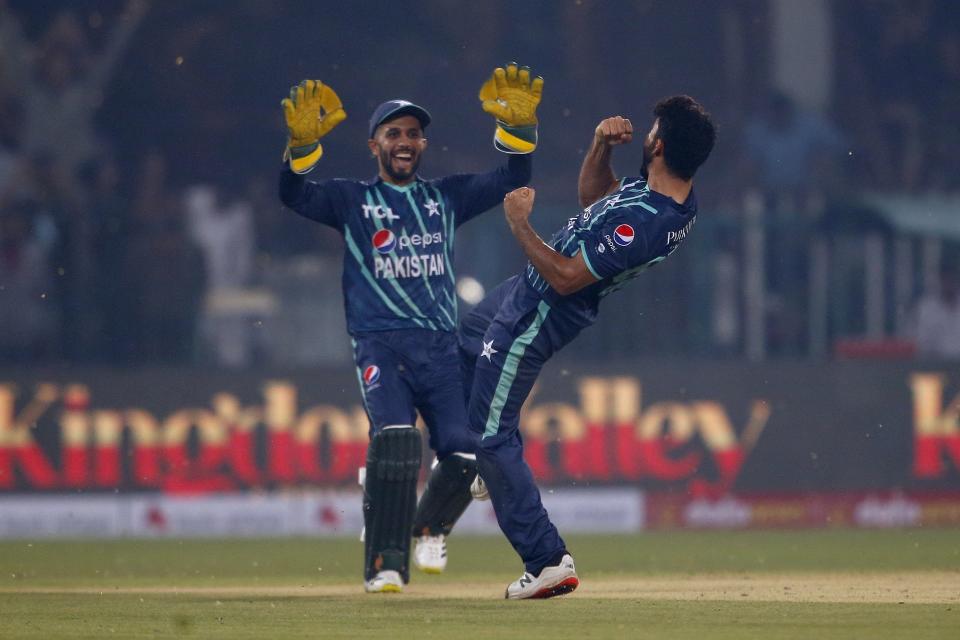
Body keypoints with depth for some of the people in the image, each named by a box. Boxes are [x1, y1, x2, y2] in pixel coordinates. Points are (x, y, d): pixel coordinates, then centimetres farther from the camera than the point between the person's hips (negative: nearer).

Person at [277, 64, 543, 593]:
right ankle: (384, 564, -22)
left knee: (463, 452, -14)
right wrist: (302, 143, -22)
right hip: (381, 346, -3)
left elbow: (511, 181, 14)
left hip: (442, 349, 3)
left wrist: (517, 127, -3)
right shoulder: (351, 199, 12)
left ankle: (430, 528, 18)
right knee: (395, 440, -27)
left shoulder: (446, 197, 20)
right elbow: (294, 195, -4)